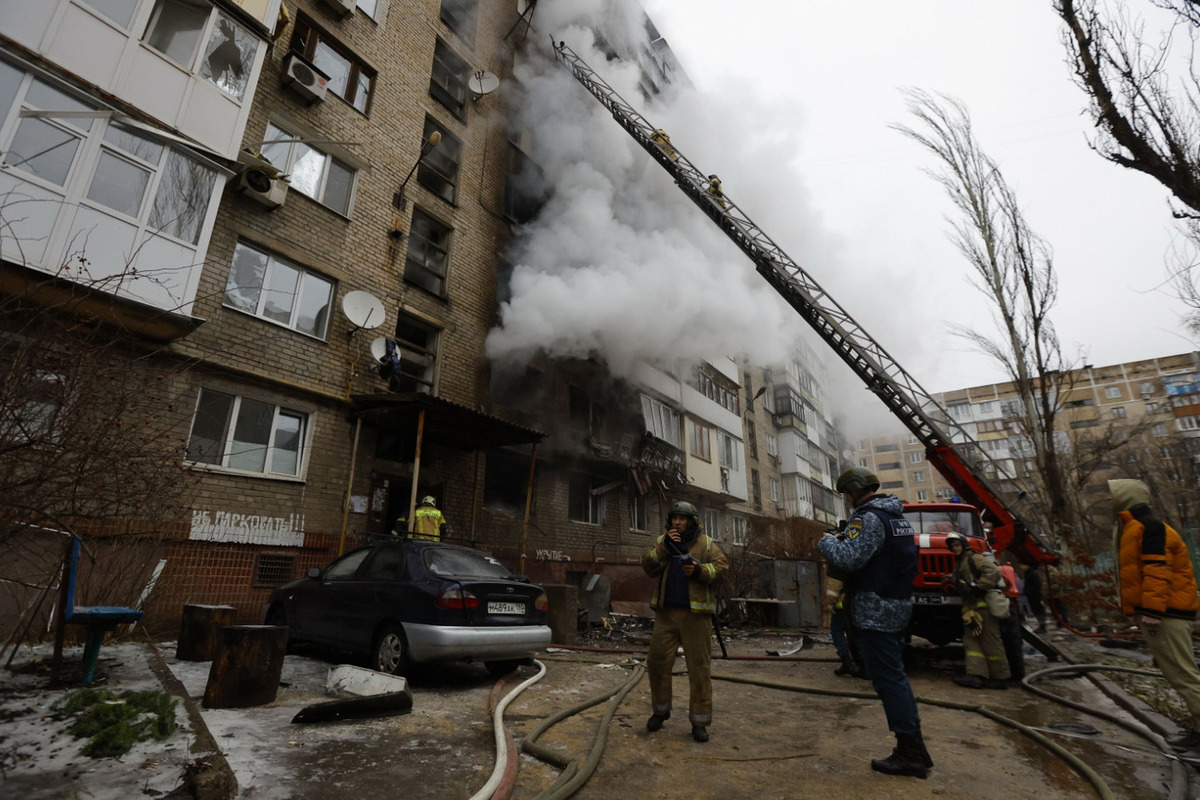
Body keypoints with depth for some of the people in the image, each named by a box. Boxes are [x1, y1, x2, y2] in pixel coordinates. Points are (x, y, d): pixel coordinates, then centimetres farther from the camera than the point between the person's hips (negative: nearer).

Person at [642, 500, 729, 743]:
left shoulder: (706, 543, 5)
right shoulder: (662, 541, 9)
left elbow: (721, 566, -3)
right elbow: (648, 567, -3)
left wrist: (699, 570, -20)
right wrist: (665, 546, -15)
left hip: (695, 613, -2)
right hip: (666, 611, 2)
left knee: (700, 666, 2)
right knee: (658, 661, 7)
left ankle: (700, 721, 15)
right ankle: (660, 710, 27)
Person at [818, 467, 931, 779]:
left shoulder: (868, 518, -19)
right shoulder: (896, 515, 13)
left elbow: (849, 558, -28)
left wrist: (827, 542, -10)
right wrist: (845, 539, 14)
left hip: (876, 611, -10)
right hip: (898, 604, 10)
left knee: (888, 679, -1)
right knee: (894, 675, 17)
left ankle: (910, 754, 7)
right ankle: (914, 750, 26)